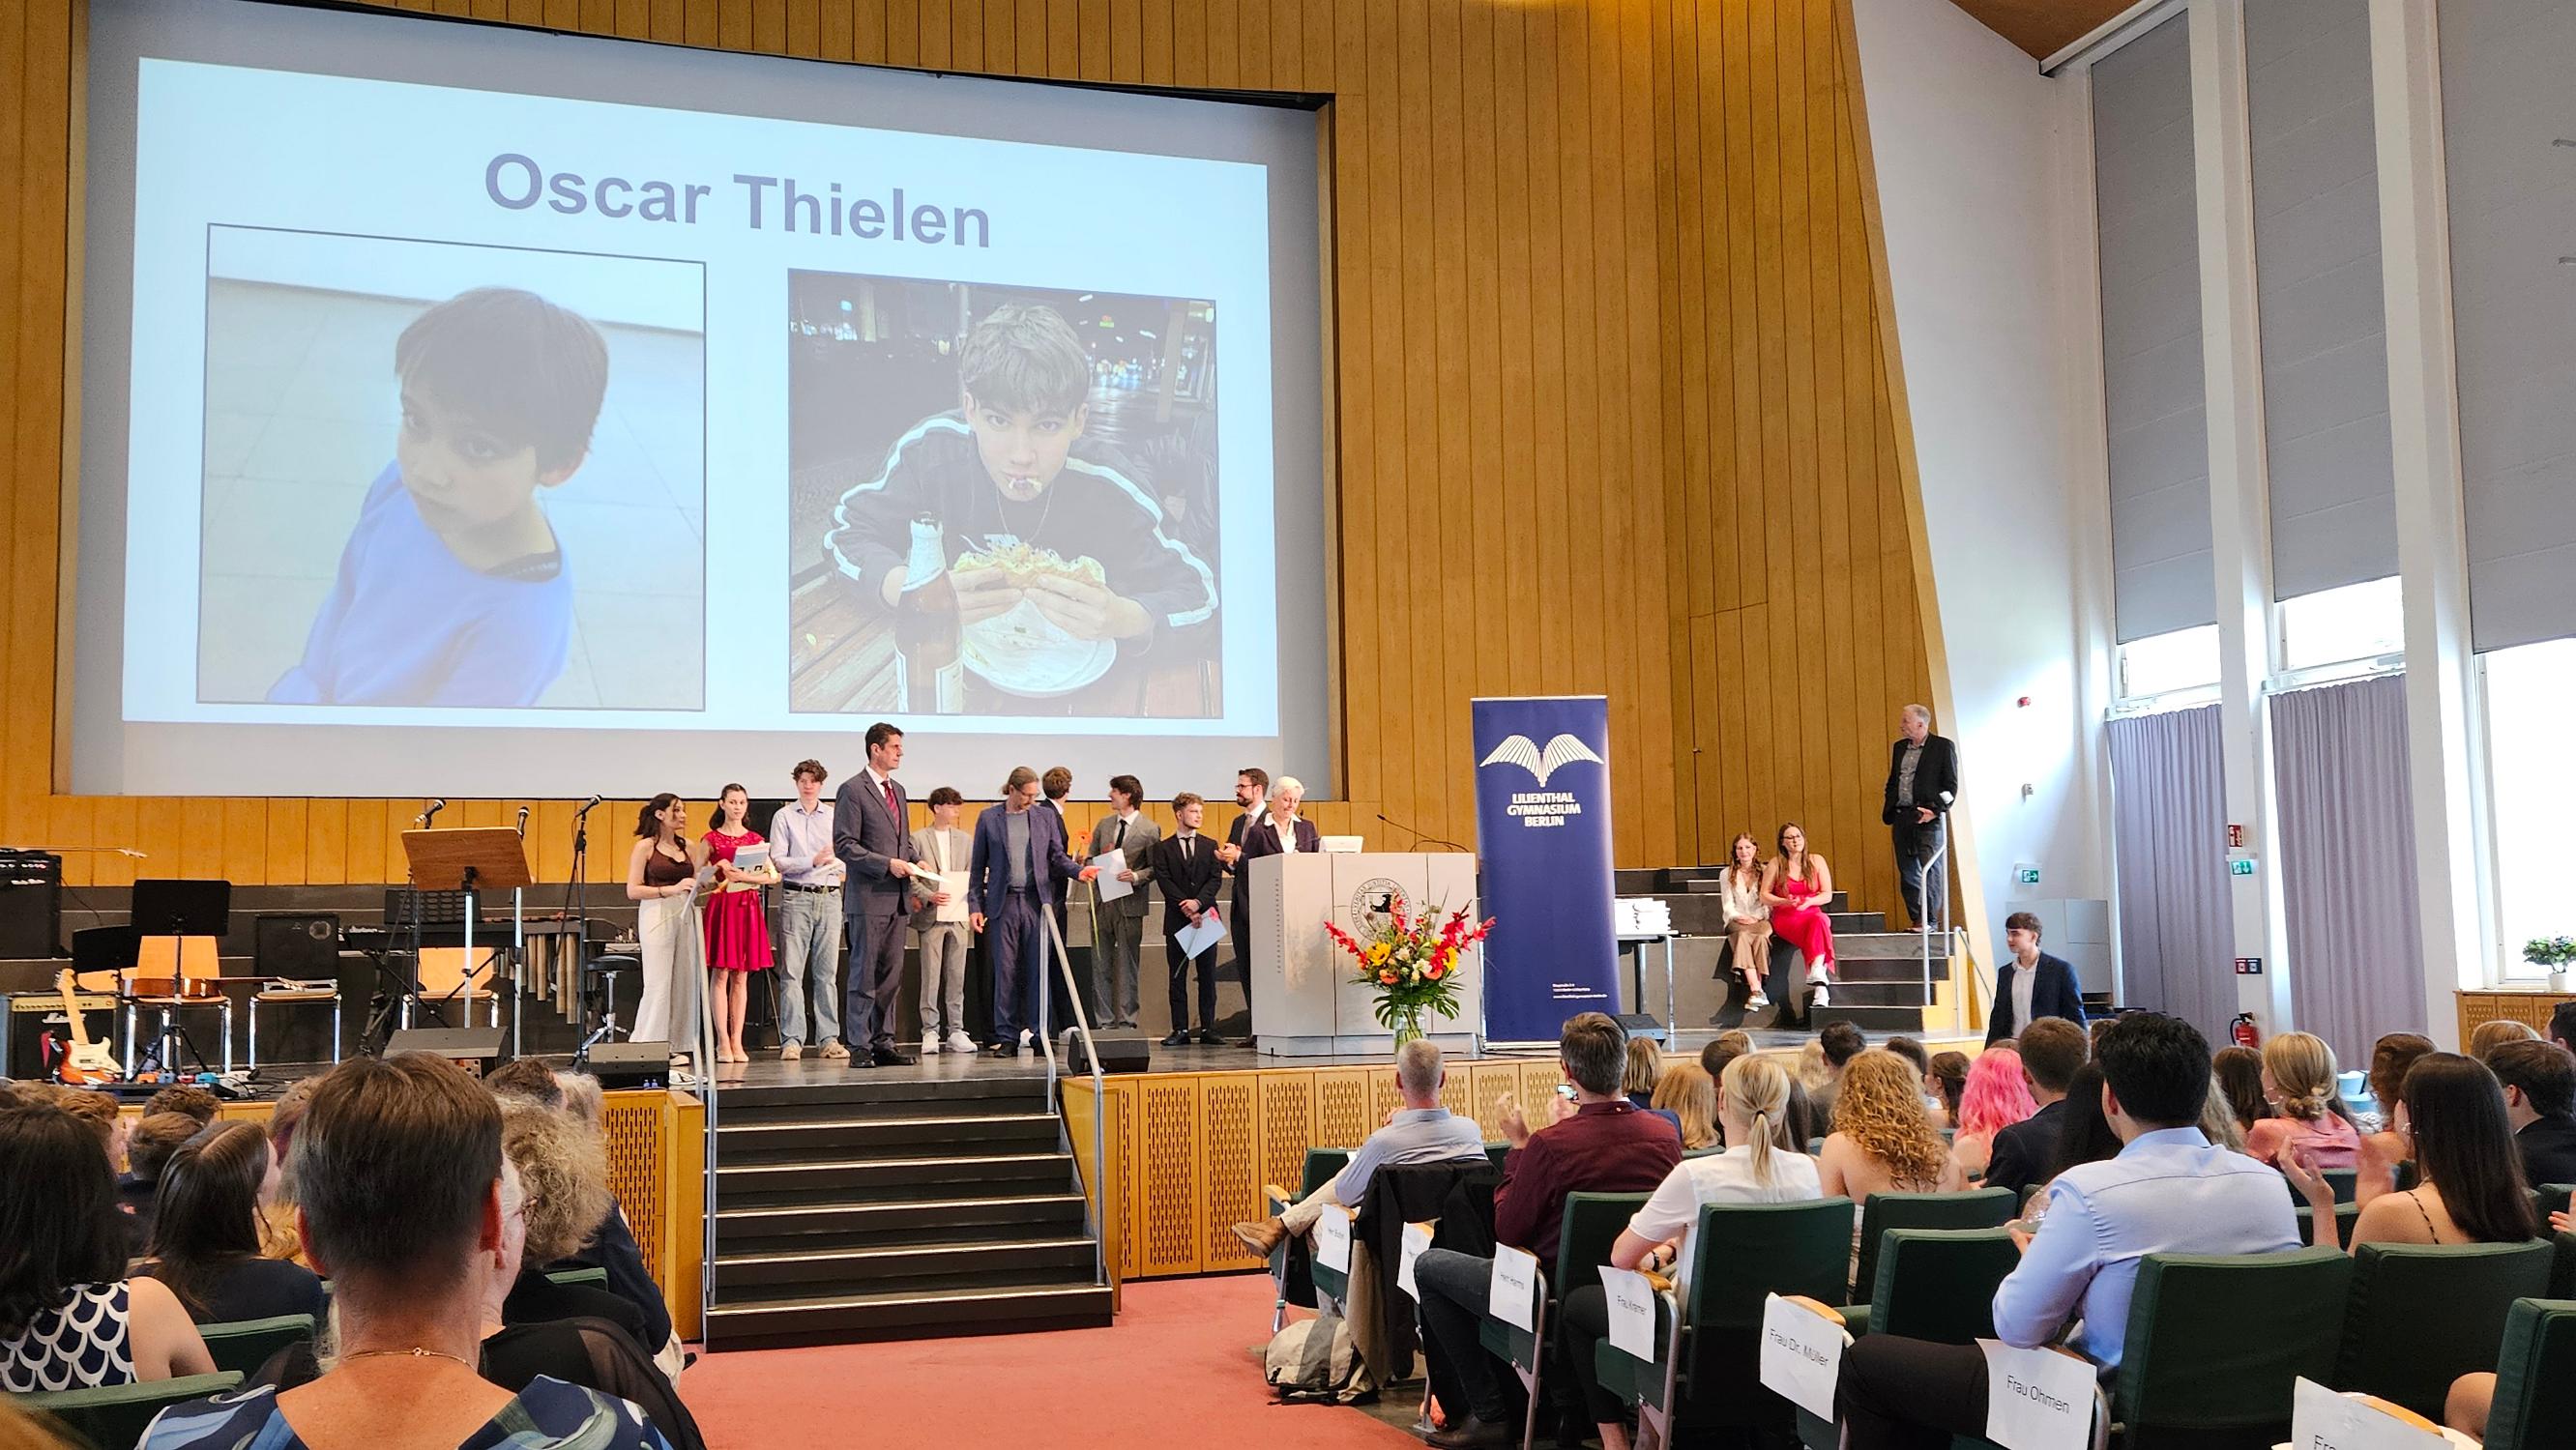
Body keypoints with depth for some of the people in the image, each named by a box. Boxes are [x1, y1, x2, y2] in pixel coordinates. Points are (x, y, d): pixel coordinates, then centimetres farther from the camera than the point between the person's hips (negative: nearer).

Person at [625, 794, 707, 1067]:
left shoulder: (689, 847, 14)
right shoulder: (645, 846, 1)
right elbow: (633, 890, -6)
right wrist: (670, 890, -16)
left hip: (686, 915, 5)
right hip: (657, 914, -5)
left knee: (686, 981, 1)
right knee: (658, 983, -7)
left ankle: (678, 1046, 7)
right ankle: (648, 1048, 0)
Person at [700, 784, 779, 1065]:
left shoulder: (756, 840, 12)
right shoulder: (711, 839, 5)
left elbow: (772, 876, 4)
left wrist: (743, 876, -11)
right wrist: (718, 870, -13)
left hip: (748, 907, 3)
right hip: (720, 906, -3)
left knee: (741, 976, 3)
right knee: (720, 975, -5)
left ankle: (737, 1041, 5)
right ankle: (723, 1042, -3)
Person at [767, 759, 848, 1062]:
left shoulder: (834, 816, 12)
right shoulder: (784, 817, 6)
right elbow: (778, 860, -2)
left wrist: (840, 867, -10)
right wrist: (812, 861, -14)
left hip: (829, 897, 2)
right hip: (796, 897, -2)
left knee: (828, 972, 4)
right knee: (792, 972, -3)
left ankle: (829, 1038, 6)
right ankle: (791, 1040, -1)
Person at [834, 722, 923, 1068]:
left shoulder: (898, 791, 18)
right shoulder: (852, 790, -7)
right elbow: (844, 845, -12)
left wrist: (915, 858, 5)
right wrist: (886, 864, -18)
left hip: (898, 897, 8)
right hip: (868, 897, -7)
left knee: (891, 975, 9)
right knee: (864, 974, -3)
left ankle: (883, 1043, 14)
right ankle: (859, 1047, 1)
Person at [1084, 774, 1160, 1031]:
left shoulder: (1149, 830, -4)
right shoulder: (1104, 825, 12)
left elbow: (1155, 868, -4)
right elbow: (1092, 857, 20)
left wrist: (1136, 877, -21)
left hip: (1129, 903, -5)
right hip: (1102, 901, 5)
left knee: (1126, 964, 0)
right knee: (1101, 963, 6)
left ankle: (1126, 1021, 6)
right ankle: (1106, 1020, 12)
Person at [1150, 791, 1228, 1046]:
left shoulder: (1209, 846, 12)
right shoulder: (1163, 848, 6)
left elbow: (1216, 879, 2)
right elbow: (1165, 882, -4)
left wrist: (1198, 902, -14)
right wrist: (1185, 908, -14)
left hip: (1206, 916, 1)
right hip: (1177, 920, -1)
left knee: (1208, 975, 1)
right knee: (1177, 977, 1)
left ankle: (1208, 1028, 5)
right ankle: (1180, 1029, 4)